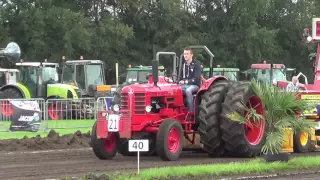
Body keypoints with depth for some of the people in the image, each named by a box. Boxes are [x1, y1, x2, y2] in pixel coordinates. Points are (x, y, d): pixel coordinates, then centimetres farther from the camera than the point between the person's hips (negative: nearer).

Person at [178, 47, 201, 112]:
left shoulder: (196, 64, -7)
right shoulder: (183, 65, 14)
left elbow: (197, 78, -15)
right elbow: (181, 77, 20)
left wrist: (186, 81, -22)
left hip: (195, 85, -6)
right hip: (185, 85, 6)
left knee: (188, 90, -39)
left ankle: (191, 111, -35)